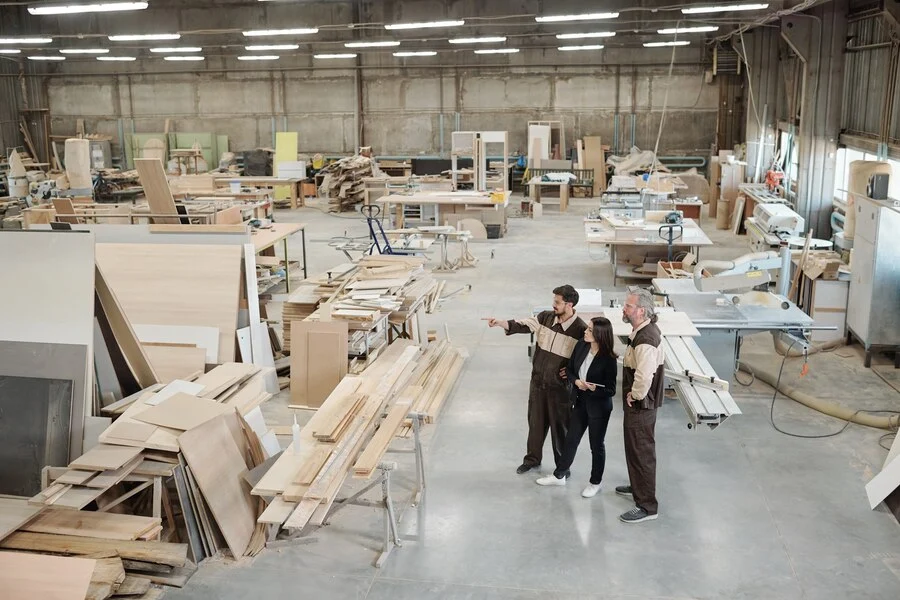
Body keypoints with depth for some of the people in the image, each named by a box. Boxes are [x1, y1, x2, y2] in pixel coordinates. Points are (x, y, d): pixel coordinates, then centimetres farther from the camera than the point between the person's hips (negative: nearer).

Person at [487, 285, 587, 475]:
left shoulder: (580, 330, -18)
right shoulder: (546, 317, -5)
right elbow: (522, 325, -8)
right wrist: (499, 322, -22)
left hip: (559, 386, -5)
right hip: (537, 381, 5)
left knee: (560, 426, 9)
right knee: (535, 421, 19)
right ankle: (532, 459, 37)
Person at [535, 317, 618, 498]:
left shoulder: (608, 358, -23)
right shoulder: (581, 346, -8)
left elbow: (611, 390, -18)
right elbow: (569, 369, 3)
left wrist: (594, 388, -34)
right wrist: (576, 381, -16)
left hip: (598, 407, -6)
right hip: (580, 403, 6)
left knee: (596, 445, 12)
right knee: (571, 440, 19)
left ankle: (595, 483, 32)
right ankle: (559, 475, 36)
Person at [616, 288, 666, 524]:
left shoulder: (646, 340, -28)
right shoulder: (644, 330, 5)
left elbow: (644, 377, -36)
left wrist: (634, 395, -18)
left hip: (640, 405, -10)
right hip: (639, 402, 10)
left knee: (641, 452, 0)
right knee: (635, 448, 25)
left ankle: (647, 506, 10)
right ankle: (637, 487, 43)